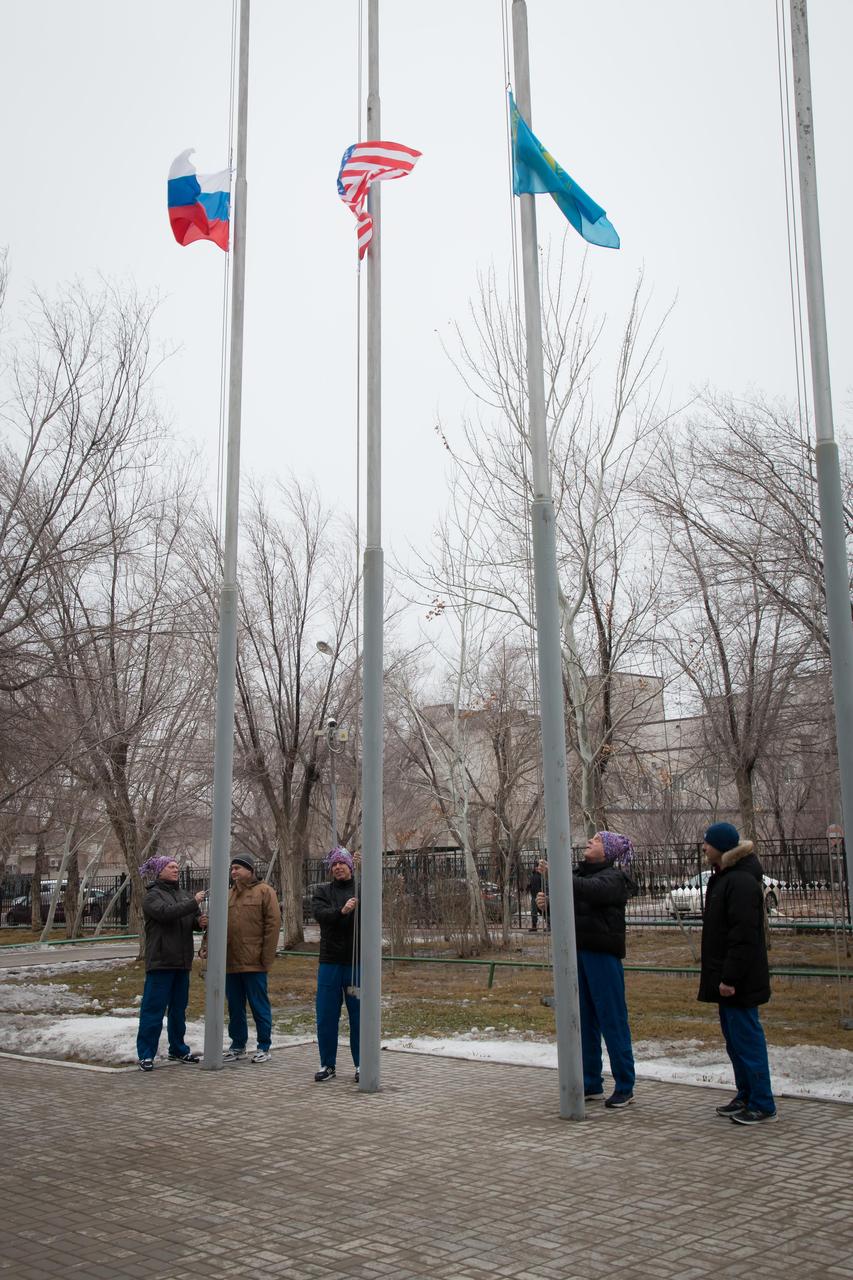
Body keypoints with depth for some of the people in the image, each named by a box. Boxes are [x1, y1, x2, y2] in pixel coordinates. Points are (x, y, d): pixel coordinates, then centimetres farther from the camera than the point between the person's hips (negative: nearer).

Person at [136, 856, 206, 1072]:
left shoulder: (183, 894, 15)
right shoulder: (152, 896, -5)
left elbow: (194, 920, 13)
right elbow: (166, 912, -24)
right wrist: (193, 903, -23)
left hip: (182, 961, 7)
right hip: (160, 962, -7)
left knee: (179, 1008, 14)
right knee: (153, 1008, -5)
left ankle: (178, 1050, 25)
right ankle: (145, 1054, 0)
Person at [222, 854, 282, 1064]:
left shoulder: (264, 892, -3)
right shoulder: (229, 895, 13)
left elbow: (273, 924, -8)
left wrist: (267, 958, -13)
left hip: (254, 963, -5)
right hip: (230, 963, 5)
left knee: (259, 1006, 3)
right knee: (235, 1007, 13)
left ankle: (264, 1047, 13)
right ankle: (238, 1045, 24)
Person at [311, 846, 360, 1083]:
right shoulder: (322, 892, 10)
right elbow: (320, 913, -10)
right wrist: (341, 911, -28)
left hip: (357, 963, -2)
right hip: (330, 963, 2)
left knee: (359, 1016, 3)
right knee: (326, 1017, 6)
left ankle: (361, 1065, 15)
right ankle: (327, 1065, 18)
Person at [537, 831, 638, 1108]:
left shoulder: (614, 878, -7)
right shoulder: (579, 873, 16)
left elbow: (590, 890, -28)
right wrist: (548, 903, -4)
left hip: (603, 955, -7)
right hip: (578, 953, 8)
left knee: (612, 1021, -4)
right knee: (585, 1022, 11)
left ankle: (625, 1087, 4)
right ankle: (591, 1085, 20)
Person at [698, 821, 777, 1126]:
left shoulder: (742, 882, -18)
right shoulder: (722, 878, 15)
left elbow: (744, 935, -23)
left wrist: (730, 978, -23)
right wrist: (718, 976, 20)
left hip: (739, 982, -10)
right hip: (727, 979, 10)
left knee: (746, 1037, -4)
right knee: (734, 1038, 16)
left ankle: (762, 1104, 4)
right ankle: (746, 1096, 27)